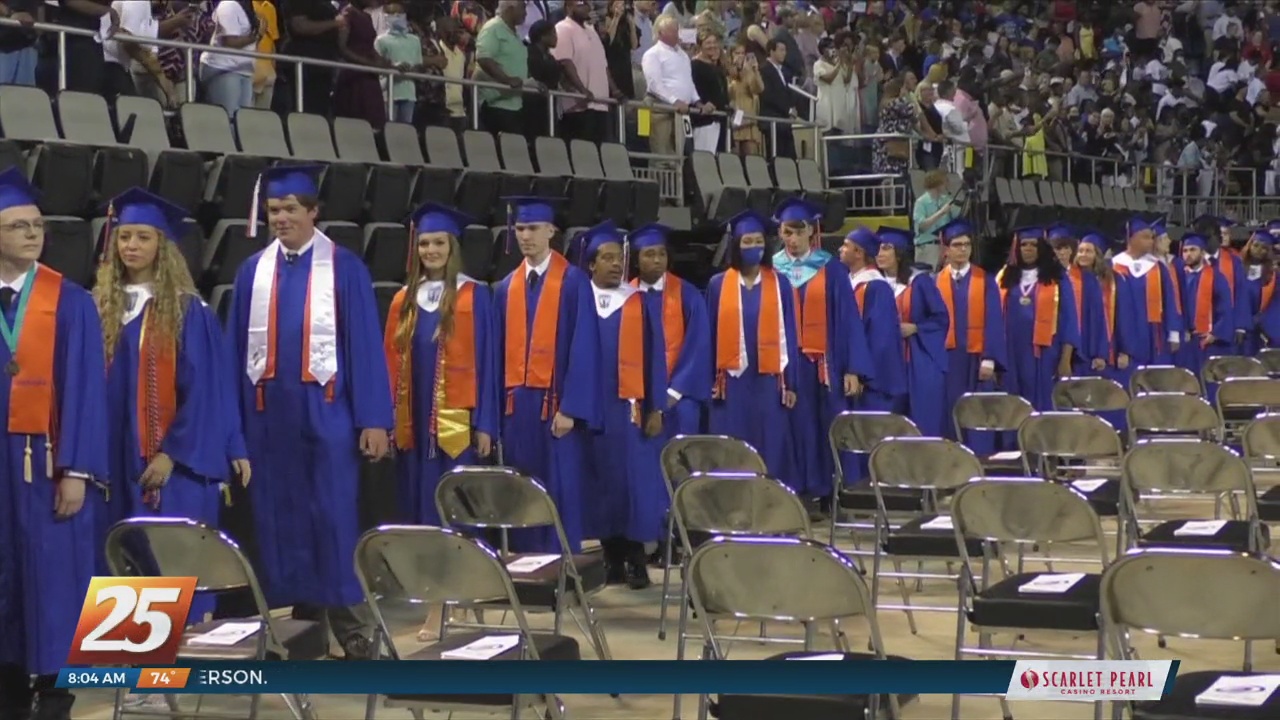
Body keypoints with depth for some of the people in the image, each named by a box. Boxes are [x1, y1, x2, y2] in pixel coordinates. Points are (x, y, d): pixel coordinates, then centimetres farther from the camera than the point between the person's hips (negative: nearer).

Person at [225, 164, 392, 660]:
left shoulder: (344, 269, -1)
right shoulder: (253, 272, 9)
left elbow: (365, 344, -4)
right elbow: (238, 348, 9)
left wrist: (373, 420, -10)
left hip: (325, 411, -4)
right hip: (268, 413, 4)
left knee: (332, 519, -3)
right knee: (280, 520, 6)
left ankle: (349, 628, 4)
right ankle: (302, 619, 16)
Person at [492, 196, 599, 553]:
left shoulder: (574, 282, -4)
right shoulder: (506, 288, 12)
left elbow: (582, 348, -9)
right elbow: (500, 351, 12)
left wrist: (570, 408, -15)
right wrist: (497, 408, 5)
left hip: (556, 405, -5)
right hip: (516, 406, 5)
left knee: (560, 495, -3)